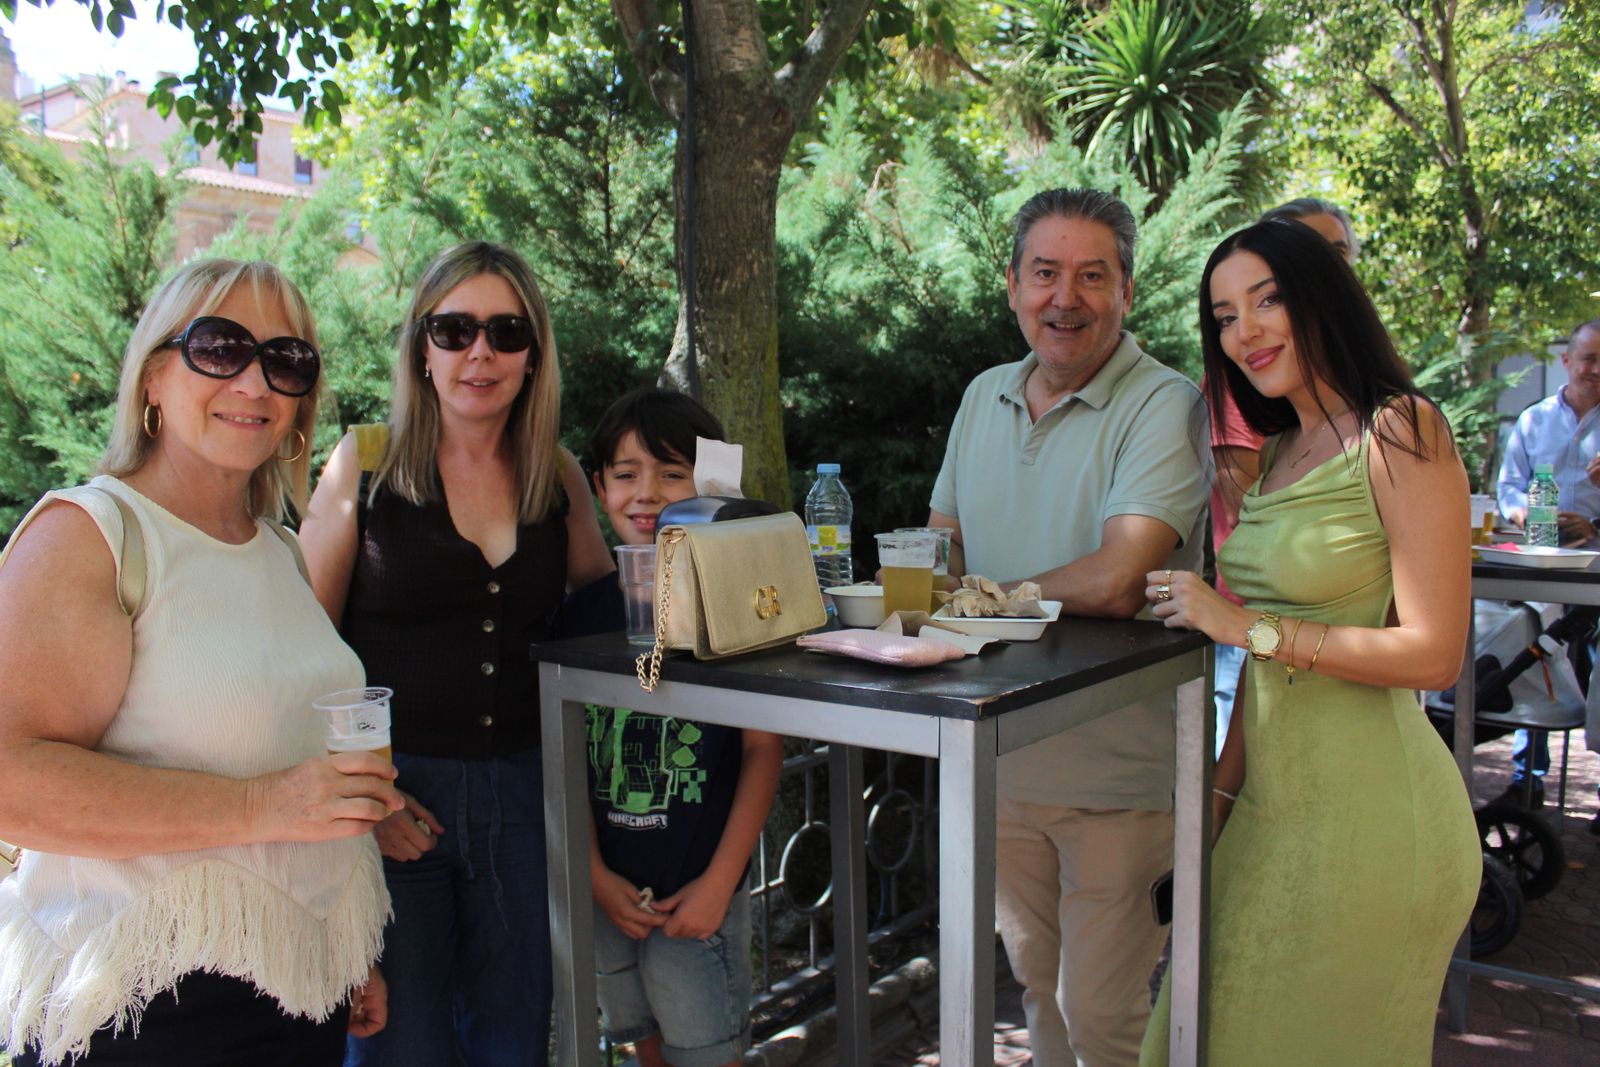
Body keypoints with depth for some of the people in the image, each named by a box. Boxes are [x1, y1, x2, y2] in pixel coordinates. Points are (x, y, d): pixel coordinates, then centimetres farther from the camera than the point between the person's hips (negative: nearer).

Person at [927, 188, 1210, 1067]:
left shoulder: (1165, 407, -15)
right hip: (1000, 761, 6)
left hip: (1115, 771, -6)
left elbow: (1115, 582, -26)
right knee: (1037, 985, 22)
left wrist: (984, 591, -12)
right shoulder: (984, 398, 8)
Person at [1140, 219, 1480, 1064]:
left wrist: (1245, 625, -19)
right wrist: (1223, 787, 13)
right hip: (1273, 803, 7)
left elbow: (1433, 654, -18)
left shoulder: (1399, 434, -11)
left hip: (1365, 814, -7)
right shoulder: (1281, 454, 12)